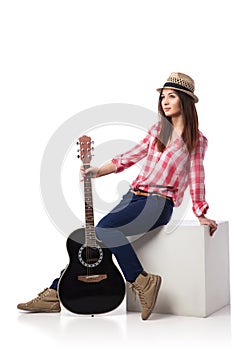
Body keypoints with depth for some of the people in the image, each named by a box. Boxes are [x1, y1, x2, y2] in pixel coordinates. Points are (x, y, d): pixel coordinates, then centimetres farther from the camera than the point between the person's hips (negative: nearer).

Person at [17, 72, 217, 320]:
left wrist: (201, 214, 2)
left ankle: (142, 282, -22)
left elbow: (196, 178, 5)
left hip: (158, 203, -6)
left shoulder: (196, 141, 2)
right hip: (134, 196, 6)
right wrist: (98, 171, 5)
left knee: (105, 227, -29)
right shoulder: (158, 129, 15)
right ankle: (54, 294, -2)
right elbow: (132, 156, 13)